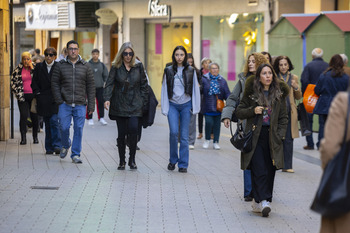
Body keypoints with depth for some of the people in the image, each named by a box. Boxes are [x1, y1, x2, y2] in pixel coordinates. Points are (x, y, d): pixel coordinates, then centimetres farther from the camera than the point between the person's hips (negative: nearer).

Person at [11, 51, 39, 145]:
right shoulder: (18, 69, 6)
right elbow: (13, 82, 8)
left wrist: (32, 68, -11)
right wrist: (18, 93, 0)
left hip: (34, 95, 1)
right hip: (23, 96, 0)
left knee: (34, 116, 4)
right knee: (23, 115, -9)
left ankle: (35, 137, 17)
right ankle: (23, 138, -6)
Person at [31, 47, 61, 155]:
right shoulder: (39, 67, 9)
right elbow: (34, 82, 10)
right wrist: (38, 93, -1)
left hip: (55, 99, -2)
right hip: (43, 100, 3)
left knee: (54, 121, -14)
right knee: (47, 124, 6)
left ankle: (57, 146, -15)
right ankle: (49, 148, 11)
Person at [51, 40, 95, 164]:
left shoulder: (85, 66, 6)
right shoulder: (60, 65, 4)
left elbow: (90, 86, 6)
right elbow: (54, 83, 4)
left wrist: (91, 105, 1)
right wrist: (59, 101, -5)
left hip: (80, 105, 0)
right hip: (65, 104, 0)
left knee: (78, 129, 0)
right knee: (64, 127, -3)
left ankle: (75, 155, 9)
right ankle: (65, 145, 27)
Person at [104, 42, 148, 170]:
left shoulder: (138, 66, 4)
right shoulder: (116, 67, 2)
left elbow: (144, 85, 8)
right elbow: (109, 83, -5)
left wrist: (144, 101, 2)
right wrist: (107, 99, -20)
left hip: (135, 104, 0)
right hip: (119, 104, 1)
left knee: (133, 129, -16)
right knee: (121, 133, 3)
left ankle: (132, 159, -2)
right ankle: (122, 161, 14)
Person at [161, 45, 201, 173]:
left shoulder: (191, 71, 4)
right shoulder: (168, 71, 5)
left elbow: (195, 89, 6)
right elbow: (164, 90, 7)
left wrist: (195, 107, 1)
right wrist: (165, 108, 2)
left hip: (186, 105, 0)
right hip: (173, 105, 0)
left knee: (184, 135, 0)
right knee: (174, 132, -15)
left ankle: (183, 164, 8)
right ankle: (173, 160, 5)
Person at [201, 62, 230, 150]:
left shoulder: (222, 80, 8)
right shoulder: (204, 79, 0)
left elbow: (227, 93, 6)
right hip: (208, 106, -3)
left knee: (217, 124, 6)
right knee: (209, 122, -11)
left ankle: (216, 142, 16)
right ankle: (207, 140, 11)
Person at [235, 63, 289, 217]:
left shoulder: (279, 93, 9)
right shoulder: (251, 92, 2)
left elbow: (284, 117, 12)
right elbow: (239, 112, 6)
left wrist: (280, 134, 1)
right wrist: (253, 111, -12)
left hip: (273, 137, 3)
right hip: (255, 136, -3)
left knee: (270, 171, 2)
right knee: (259, 170, -12)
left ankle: (258, 202, 10)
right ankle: (263, 201, -16)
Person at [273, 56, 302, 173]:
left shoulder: (294, 78, 10)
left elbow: (299, 97, 13)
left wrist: (296, 88, -7)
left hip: (289, 112, 2)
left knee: (288, 139, 2)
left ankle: (287, 165, 8)